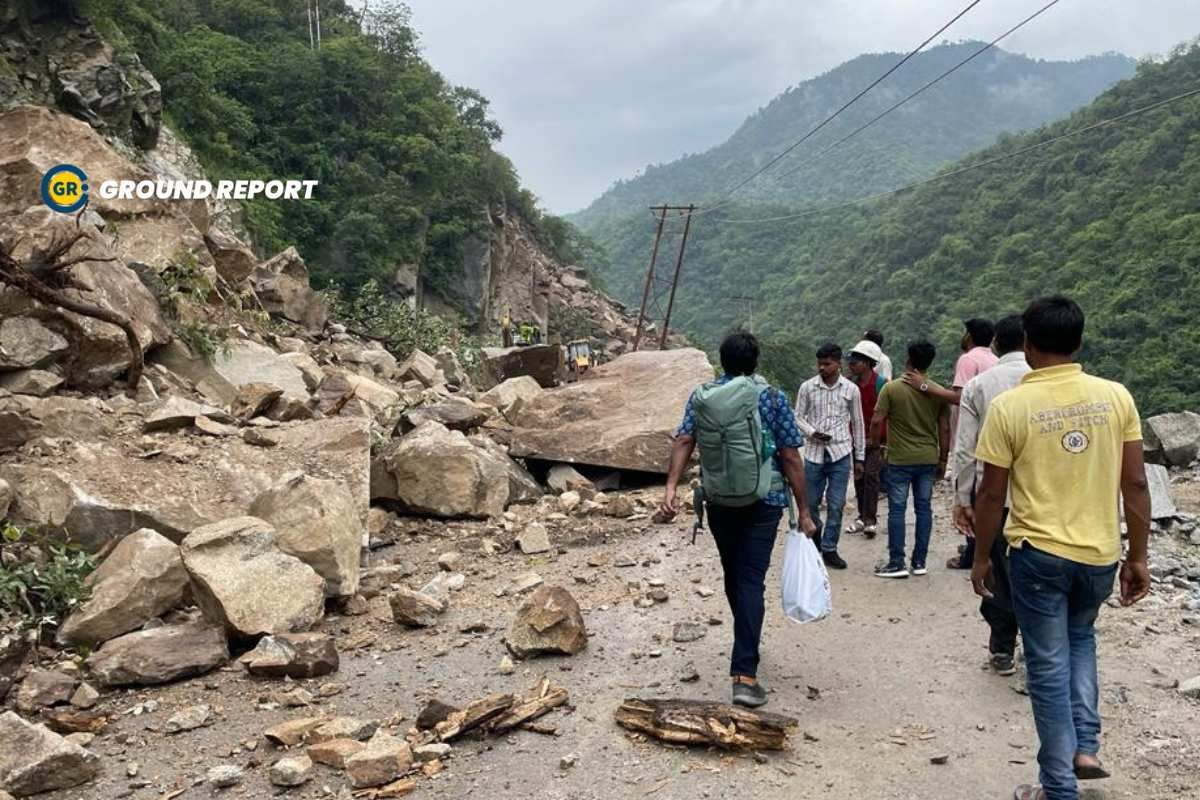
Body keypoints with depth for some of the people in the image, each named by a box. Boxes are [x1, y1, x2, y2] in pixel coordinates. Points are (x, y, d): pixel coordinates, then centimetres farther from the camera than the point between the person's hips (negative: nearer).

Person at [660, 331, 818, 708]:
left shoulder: (701, 397, 2)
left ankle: (746, 646, 41)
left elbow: (683, 442, -11)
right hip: (762, 503, -3)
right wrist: (803, 510, -3)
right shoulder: (772, 398, -6)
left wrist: (671, 487, -15)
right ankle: (744, 674, -11)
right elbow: (790, 458, -7)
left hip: (718, 503, 3)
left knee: (733, 575, 20)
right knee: (751, 581, -4)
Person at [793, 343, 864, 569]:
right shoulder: (807, 387, -2)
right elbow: (798, 417, 4)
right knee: (811, 503, 8)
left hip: (840, 454, 0)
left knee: (836, 505, 1)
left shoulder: (851, 389, 0)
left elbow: (857, 423, 6)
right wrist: (811, 432, -17)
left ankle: (829, 549, 13)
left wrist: (859, 457, 7)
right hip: (814, 453, 0)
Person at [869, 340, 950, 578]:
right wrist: (943, 458, 13)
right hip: (928, 459, 3)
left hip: (899, 459, -3)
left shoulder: (892, 388, -9)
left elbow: (877, 421, -11)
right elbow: (944, 429, 3)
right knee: (924, 508, 10)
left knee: (897, 510, 2)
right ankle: (920, 562, 15)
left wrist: (874, 444, 6)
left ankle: (896, 563, 3)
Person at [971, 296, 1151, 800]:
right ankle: (1085, 747, 21)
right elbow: (1135, 485, -1)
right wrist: (1137, 557, 10)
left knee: (1049, 669, 8)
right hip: (1101, 553, 4)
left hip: (1038, 554, -4)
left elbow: (992, 495, -9)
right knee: (1081, 638, 29)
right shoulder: (1116, 396, -3)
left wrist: (981, 558, 4)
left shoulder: (1009, 406, -12)